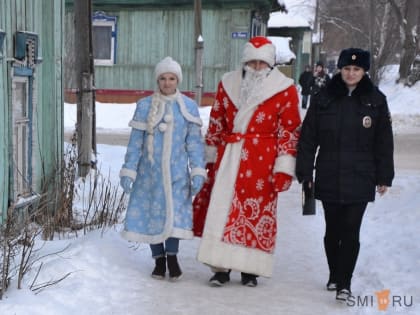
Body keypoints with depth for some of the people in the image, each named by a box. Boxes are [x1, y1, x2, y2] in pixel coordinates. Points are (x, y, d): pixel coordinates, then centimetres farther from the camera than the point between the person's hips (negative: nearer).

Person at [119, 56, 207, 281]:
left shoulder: (188, 107, 2)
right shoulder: (145, 106, 1)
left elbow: (194, 142, 3)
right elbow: (135, 141, 2)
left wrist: (198, 171, -4)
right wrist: (128, 171, -1)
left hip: (176, 172, -1)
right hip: (150, 171, 1)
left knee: (175, 211, -10)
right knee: (151, 212, 5)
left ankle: (172, 256, 9)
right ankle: (159, 260, 19)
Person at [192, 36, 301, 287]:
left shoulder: (285, 90, -1)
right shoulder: (228, 84, 10)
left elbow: (289, 132, -2)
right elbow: (216, 123, 15)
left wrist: (284, 168, -7)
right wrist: (210, 157, 15)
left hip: (262, 161, -2)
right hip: (228, 158, 3)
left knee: (257, 212, 1)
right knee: (221, 208, -1)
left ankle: (250, 269, 14)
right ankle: (221, 267, 7)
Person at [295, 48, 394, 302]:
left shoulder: (376, 100, 2)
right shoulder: (324, 98, 1)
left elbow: (384, 142, 5)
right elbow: (308, 137, 4)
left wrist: (384, 177, 4)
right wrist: (305, 171, 1)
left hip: (360, 179, -1)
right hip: (329, 178, 1)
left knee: (351, 232, -4)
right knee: (333, 230, 12)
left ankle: (344, 283, 2)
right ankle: (334, 275, 30)